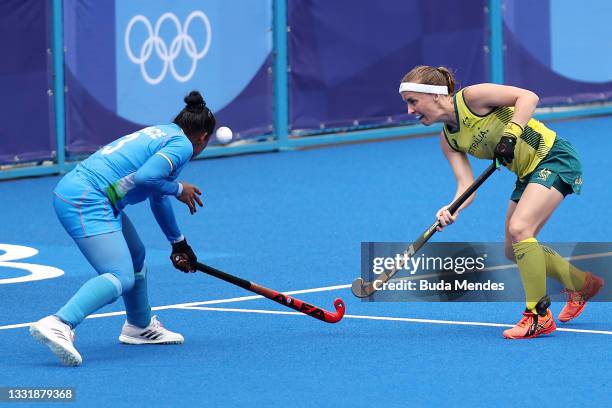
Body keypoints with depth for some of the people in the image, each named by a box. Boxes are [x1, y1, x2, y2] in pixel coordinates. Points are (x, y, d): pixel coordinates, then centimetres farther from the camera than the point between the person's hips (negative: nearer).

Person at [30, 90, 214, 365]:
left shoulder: (163, 134, 26)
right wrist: (179, 189, -2)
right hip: (88, 201, -10)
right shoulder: (182, 145, -3)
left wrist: (179, 243, 50)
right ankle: (58, 325, -39)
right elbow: (146, 177, -21)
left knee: (135, 257, 27)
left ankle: (140, 327, 44)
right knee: (120, 277, -20)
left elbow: (158, 196, 39)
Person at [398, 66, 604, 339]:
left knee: (519, 228, -25)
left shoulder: (471, 97, -18)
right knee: (514, 251, 12)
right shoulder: (448, 141, 4)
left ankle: (539, 317, -18)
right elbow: (467, 185, -5)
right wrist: (451, 211, -24)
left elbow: (528, 97, -21)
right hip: (528, 174, 9)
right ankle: (582, 285, 33)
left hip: (554, 158, -9)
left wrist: (511, 134, -31)